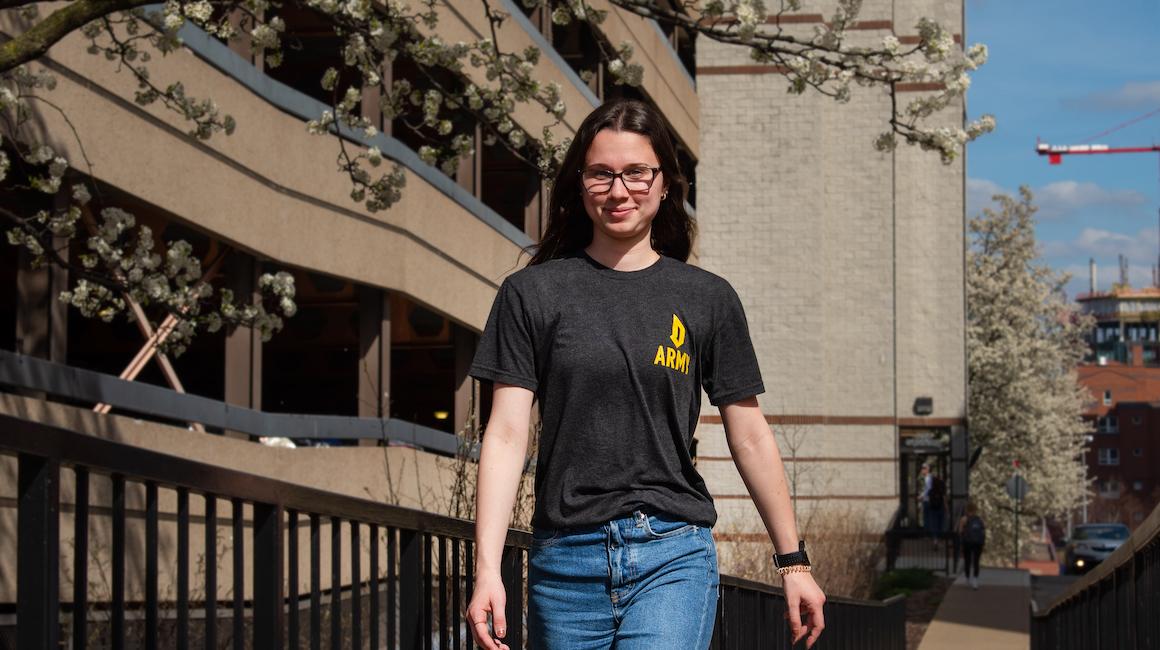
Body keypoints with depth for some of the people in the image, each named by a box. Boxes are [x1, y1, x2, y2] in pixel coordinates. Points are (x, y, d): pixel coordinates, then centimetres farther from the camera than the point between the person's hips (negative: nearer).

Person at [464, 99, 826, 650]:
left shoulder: (707, 299, 7)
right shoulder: (532, 294, 5)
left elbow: (750, 438, 12)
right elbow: (507, 434, 0)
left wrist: (792, 561, 13)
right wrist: (487, 569, -9)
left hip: (673, 560, -1)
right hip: (564, 559, 1)